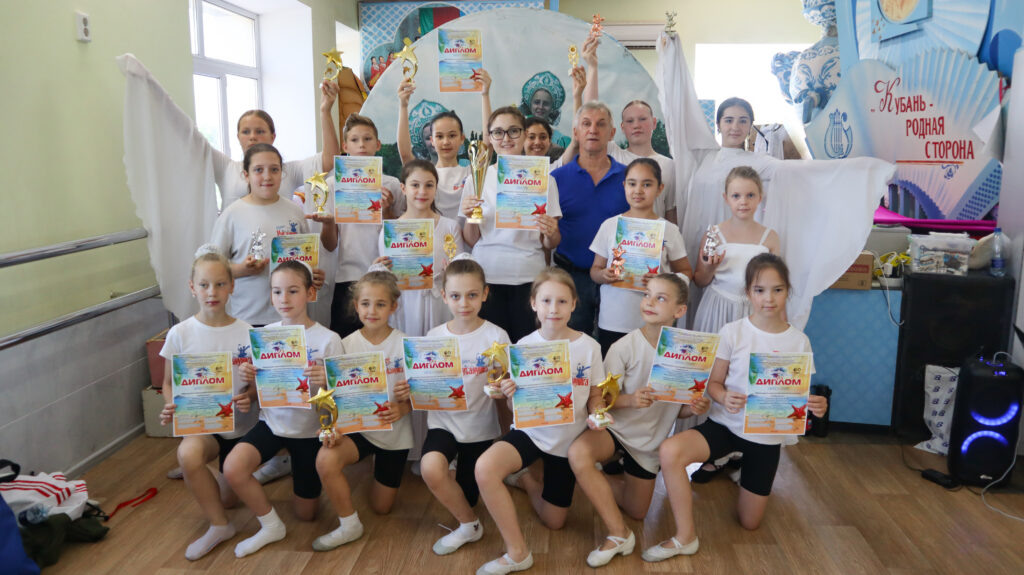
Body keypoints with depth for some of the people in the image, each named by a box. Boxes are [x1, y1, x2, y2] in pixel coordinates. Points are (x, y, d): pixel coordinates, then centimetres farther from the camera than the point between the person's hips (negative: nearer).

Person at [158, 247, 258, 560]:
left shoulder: (247, 332, -9)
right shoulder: (180, 334, -8)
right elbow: (169, 383, 2)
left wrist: (250, 396, -23)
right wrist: (171, 407, -19)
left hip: (241, 424, 1)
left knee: (230, 498, 8)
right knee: (188, 453, -36)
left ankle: (224, 479, 48)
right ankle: (219, 525, -12)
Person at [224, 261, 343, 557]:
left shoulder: (328, 340, -17)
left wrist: (325, 383, -34)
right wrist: (250, 380, -19)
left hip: (309, 429, -2)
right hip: (272, 422, 2)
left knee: (305, 514, 11)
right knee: (232, 468, -27)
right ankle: (271, 525, -1)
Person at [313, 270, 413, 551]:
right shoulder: (347, 345, -6)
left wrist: (402, 408, -27)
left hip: (394, 431, 0)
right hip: (357, 426, 1)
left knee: (381, 507, 9)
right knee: (326, 459, -32)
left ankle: (381, 463, 43)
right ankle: (349, 525, -8)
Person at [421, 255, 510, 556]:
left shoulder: (496, 336, -10)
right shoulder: (434, 336, -3)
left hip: (480, 426, -1)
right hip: (443, 422, 1)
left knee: (465, 498, 5)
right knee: (430, 467, -29)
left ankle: (468, 524, 42)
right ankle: (469, 526, -1)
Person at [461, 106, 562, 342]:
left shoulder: (543, 180, 5)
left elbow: (550, 244, 6)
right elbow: (471, 241, 7)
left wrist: (550, 233, -14)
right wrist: (469, 217, -10)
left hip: (529, 278, 0)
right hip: (487, 276, 0)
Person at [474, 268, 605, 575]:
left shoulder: (589, 346, -11)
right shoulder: (524, 346, -11)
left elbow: (595, 396, 0)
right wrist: (510, 395, -29)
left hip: (569, 438, 1)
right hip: (531, 431, -1)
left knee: (553, 521, 13)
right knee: (484, 467, -32)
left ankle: (529, 477, 45)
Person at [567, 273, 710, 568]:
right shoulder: (625, 347, -17)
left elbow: (678, 408, 3)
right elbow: (602, 399, -13)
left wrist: (693, 408, -20)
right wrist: (630, 400, -33)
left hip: (651, 438, 3)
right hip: (615, 426, -3)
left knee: (637, 511, 11)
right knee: (578, 453, -35)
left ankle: (598, 482, 40)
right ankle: (619, 534, -21)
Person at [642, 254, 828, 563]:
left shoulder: (799, 341, -6)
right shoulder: (732, 332, -10)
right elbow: (713, 383, -5)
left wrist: (816, 405, -23)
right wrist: (724, 397, -29)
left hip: (767, 435, 2)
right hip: (726, 423, -1)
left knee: (749, 522, 13)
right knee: (669, 451, -33)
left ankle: (741, 471, 47)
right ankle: (685, 537, -14)